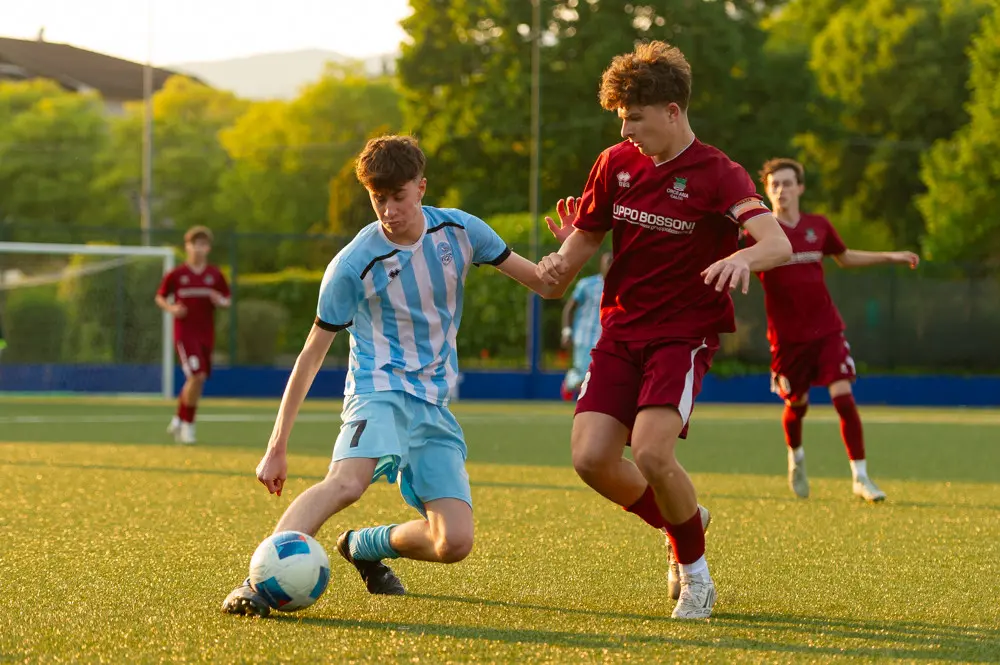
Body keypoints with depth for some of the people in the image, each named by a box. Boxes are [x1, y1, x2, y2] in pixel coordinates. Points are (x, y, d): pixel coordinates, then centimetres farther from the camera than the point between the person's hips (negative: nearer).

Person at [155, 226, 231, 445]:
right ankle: (188, 425, -5)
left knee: (197, 379, 10)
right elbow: (160, 297, 8)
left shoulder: (216, 275, 6)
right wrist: (171, 308, -11)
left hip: (206, 334, 4)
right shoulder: (176, 274, 0)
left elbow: (227, 301, 13)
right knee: (197, 376, -18)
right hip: (184, 332, -4)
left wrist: (221, 302, -10)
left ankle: (179, 420, 31)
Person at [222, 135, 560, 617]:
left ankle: (363, 546, 17)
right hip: (380, 389, -4)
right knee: (347, 482, -37)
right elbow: (312, 355, -1)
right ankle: (259, 582, -43)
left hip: (434, 405, 4)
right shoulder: (353, 264, -7)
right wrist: (277, 448, -3)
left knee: (455, 543, -11)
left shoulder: (460, 231, 2)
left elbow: (543, 283, 9)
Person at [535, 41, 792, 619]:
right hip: (622, 328, 5)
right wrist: (561, 262, -8)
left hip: (684, 333, -5)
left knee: (651, 452, -24)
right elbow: (584, 237, 16)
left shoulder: (718, 175, -13)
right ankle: (685, 524, 20)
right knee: (592, 457, -10)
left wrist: (743, 257, -50)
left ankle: (695, 570, 2)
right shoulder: (616, 164, 5)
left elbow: (779, 245, -26)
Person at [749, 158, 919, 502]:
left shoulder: (818, 226, 5)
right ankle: (796, 458, 42)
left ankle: (860, 477, -5)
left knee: (843, 396, -12)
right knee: (797, 404, 8)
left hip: (826, 330, 2)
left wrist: (891, 256, 20)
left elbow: (845, 257, 23)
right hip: (788, 336, -2)